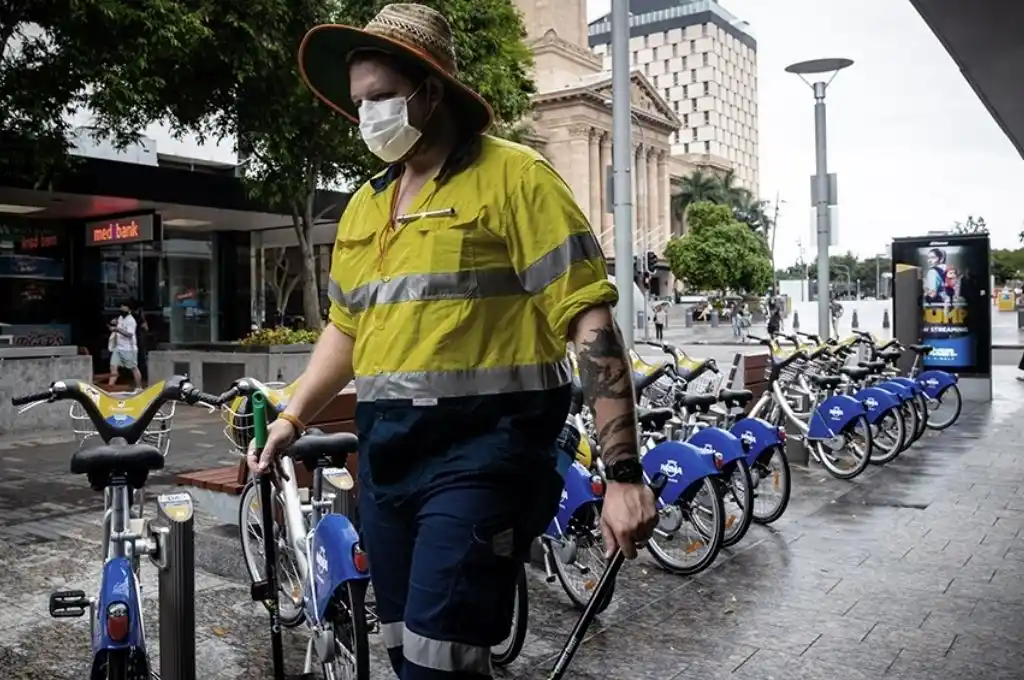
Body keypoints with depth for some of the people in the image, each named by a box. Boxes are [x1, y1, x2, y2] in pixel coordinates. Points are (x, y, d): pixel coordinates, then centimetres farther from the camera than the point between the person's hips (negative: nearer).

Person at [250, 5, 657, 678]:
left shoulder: (514, 176, -7)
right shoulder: (365, 205, 15)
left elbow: (591, 322, -13)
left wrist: (624, 473, -18)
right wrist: (292, 418, 13)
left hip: (481, 449, -7)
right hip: (387, 453, 7)